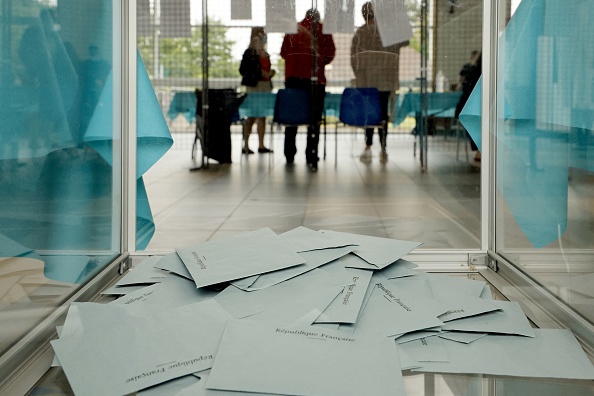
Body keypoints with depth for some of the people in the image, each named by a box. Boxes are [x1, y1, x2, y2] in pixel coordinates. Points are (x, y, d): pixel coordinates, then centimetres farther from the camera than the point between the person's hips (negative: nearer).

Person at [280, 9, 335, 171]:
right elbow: (330, 54, 1)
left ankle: (289, 156, 18)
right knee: (314, 120, -1)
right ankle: (311, 157, -8)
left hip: (293, 77, 3)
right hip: (315, 79, -2)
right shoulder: (323, 31, 5)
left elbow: (283, 52, 12)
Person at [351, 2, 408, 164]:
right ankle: (383, 149, 5)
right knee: (382, 112, 6)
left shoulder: (359, 33, -1)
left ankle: (368, 147, -1)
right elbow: (405, 41, 8)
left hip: (365, 80, 0)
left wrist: (359, 74, 8)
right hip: (384, 79, 0)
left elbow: (353, 57, -2)